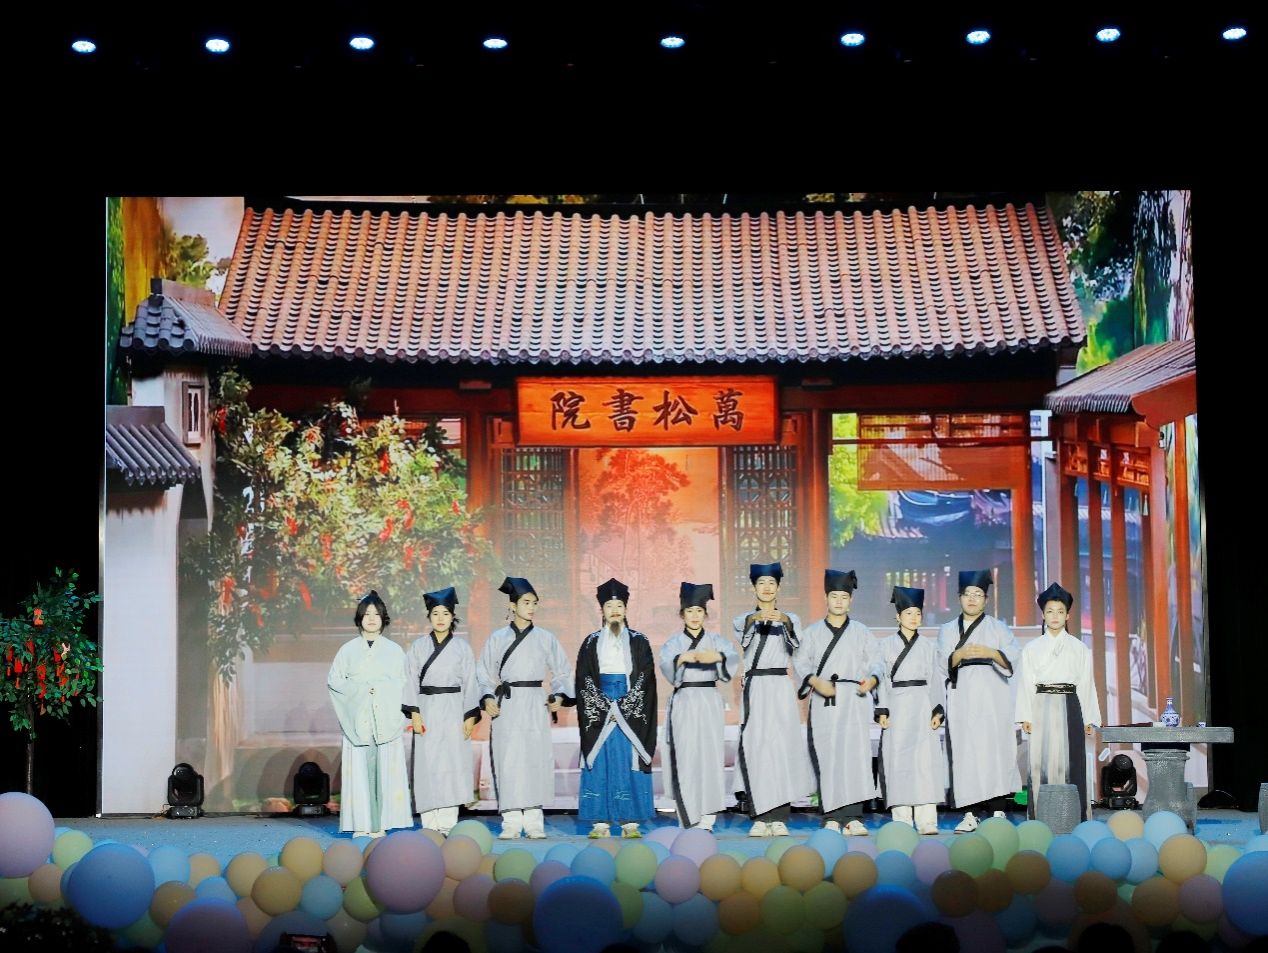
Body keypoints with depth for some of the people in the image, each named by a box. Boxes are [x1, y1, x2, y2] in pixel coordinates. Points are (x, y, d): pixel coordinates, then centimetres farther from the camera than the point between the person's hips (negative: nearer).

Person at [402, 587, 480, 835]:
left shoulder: (462, 647, 6)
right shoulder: (418, 647, 7)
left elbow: (470, 683, 5)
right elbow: (411, 681, 5)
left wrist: (470, 716, -2)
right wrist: (414, 713, -4)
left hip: (453, 710, -1)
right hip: (427, 709, 1)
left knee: (452, 763, -5)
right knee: (427, 764, -4)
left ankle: (448, 823, -3)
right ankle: (430, 823, -1)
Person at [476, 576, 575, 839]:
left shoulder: (545, 638, 8)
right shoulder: (497, 638, 7)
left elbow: (562, 672, 11)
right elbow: (484, 673, 8)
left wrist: (559, 696, -5)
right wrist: (487, 698, -7)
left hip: (535, 705, 0)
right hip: (506, 706, 0)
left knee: (536, 760, -4)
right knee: (507, 761, -5)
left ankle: (534, 821, 3)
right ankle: (511, 822, 0)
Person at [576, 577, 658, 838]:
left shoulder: (638, 641, 6)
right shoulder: (591, 643, 8)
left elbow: (645, 678, 0)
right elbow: (584, 680, 3)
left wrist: (623, 709, -9)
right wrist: (605, 708, -9)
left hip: (631, 709, -1)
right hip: (599, 708, 1)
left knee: (629, 763, -3)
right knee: (599, 764, -2)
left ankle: (630, 822, -1)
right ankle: (600, 822, 0)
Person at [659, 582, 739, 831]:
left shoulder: (715, 640, 9)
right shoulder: (674, 642, 7)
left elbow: (733, 657, -11)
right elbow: (666, 666, -13)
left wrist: (717, 656, -33)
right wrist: (682, 658, -34)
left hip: (709, 702, 1)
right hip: (684, 703, -1)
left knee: (710, 755, -7)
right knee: (685, 758, -6)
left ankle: (707, 818, -5)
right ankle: (689, 818, 0)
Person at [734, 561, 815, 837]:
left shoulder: (789, 619, 11)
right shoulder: (745, 619, 12)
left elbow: (795, 641, -13)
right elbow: (742, 631, -14)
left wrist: (784, 621, -36)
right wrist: (757, 618, -38)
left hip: (780, 689, 0)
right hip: (754, 688, 1)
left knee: (781, 747, -7)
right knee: (754, 749, -4)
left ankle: (779, 817, -6)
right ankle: (760, 817, -2)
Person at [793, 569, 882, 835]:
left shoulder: (862, 632, 12)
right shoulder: (813, 632, 13)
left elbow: (875, 662, 7)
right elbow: (800, 662, 9)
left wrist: (871, 679, -14)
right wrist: (815, 681, -9)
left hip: (854, 700, -1)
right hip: (823, 702, 1)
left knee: (854, 755, -11)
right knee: (826, 758, -4)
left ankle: (853, 817, -13)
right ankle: (831, 818, -1)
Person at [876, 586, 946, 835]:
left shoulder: (928, 647, 11)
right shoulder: (887, 645, 8)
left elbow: (935, 681, 10)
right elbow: (882, 679, 4)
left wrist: (937, 711, 0)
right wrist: (882, 711, -4)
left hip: (922, 707, 1)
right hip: (897, 706, -1)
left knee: (925, 761, -7)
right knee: (898, 761, -4)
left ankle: (926, 820, -6)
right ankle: (902, 820, -2)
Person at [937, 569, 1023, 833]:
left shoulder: (998, 627, 12)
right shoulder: (947, 631, 17)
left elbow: (1015, 657, -1)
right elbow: (941, 664, 5)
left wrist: (991, 652, -18)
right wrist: (958, 655, -15)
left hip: (991, 698, -1)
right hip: (961, 698, 2)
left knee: (994, 749, -10)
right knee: (964, 751, -5)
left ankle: (998, 810, -9)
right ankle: (970, 813, -5)